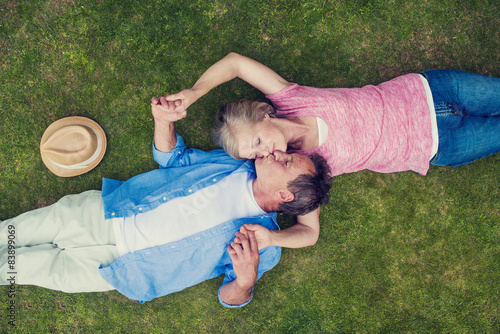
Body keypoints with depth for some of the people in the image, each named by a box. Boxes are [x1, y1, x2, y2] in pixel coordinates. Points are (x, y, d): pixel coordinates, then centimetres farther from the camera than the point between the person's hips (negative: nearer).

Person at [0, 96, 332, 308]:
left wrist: (246, 280, -39)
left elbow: (230, 298, -14)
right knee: (49, 221, 1)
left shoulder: (264, 244, -18)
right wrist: (164, 122, -15)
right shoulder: (233, 164, -4)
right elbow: (172, 157, 6)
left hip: (125, 264, -3)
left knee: (44, 266, -1)